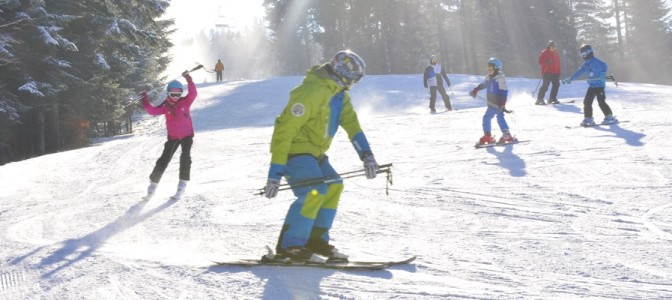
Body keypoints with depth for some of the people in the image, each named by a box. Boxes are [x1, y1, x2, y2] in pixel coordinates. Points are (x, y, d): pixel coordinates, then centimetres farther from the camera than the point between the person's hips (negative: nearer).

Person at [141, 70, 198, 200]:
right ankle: (153, 183, 14)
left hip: (187, 135, -1)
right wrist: (145, 101, -25)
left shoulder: (185, 102, -9)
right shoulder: (165, 106, -6)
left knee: (185, 158, -19)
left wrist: (188, 80, -32)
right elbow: (153, 111, -14)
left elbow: (193, 93, -24)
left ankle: (182, 184, -12)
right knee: (163, 161, 1)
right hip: (173, 137, 1)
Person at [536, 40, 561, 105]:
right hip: (547, 72, -7)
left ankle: (552, 99, 14)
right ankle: (539, 99, -13)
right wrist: (546, 62, -26)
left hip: (555, 73, 7)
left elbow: (558, 64, 20)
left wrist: (558, 73, 14)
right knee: (545, 85, -15)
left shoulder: (556, 54, 17)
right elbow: (540, 61, -7)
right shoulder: (544, 53, -2)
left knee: (556, 84, 2)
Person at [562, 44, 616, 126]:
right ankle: (588, 119, 13)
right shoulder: (585, 64, 15)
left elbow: (603, 66, -23)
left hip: (599, 85, -9)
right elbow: (578, 72, 21)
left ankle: (609, 117, 1)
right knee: (587, 101, 5)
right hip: (592, 86, 9)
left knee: (601, 102, -9)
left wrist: (602, 74, -36)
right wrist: (570, 79, 20)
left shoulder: (595, 61, -11)